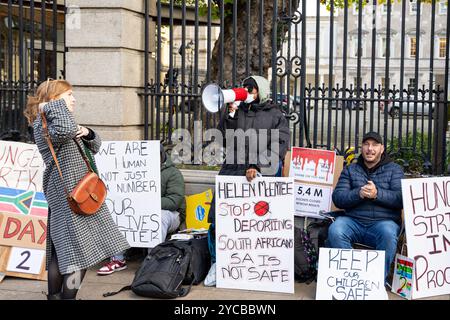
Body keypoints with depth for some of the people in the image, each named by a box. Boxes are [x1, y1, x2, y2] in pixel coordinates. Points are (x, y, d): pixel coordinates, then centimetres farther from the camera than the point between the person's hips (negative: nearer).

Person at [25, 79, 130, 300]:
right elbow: (66, 130, -35)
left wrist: (87, 133, 2)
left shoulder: (59, 122, 21)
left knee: (61, 249, 13)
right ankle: (67, 296, -7)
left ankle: (55, 296, 20)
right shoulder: (43, 124, -10)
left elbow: (95, 147, 24)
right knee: (81, 251, -11)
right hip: (68, 197, -10)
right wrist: (51, 105, -19)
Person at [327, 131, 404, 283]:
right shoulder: (350, 170, 19)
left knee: (388, 233, -36)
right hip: (353, 220, 2)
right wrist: (358, 194, -15)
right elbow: (337, 198, 5)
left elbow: (401, 199, -2)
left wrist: (377, 194, -19)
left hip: (384, 221, -1)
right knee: (334, 230, -29)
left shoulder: (394, 169, 13)